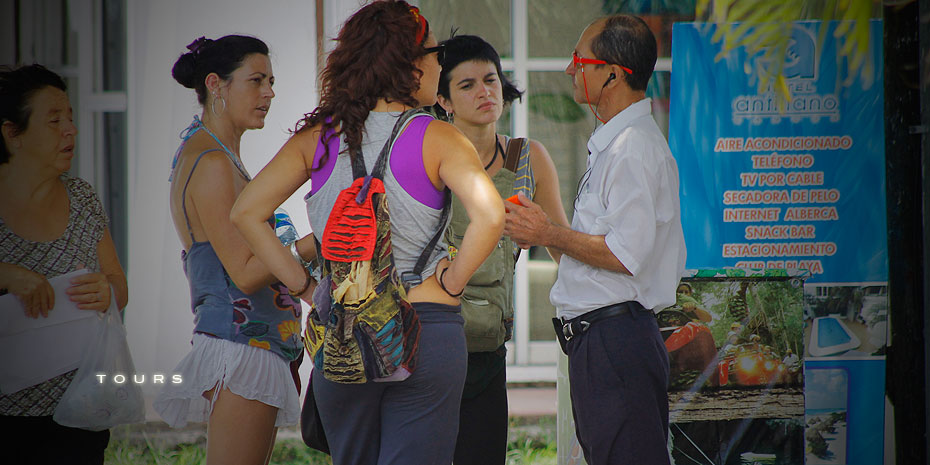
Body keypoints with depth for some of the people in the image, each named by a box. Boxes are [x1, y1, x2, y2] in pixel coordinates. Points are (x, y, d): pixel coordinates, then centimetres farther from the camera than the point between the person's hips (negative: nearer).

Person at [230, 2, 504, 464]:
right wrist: (451, 282, -7)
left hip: (339, 335, 4)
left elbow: (245, 213, 2)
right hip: (426, 331, -4)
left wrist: (305, 284, 6)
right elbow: (489, 214, -21)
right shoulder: (437, 138, -6)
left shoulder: (318, 136, 5)